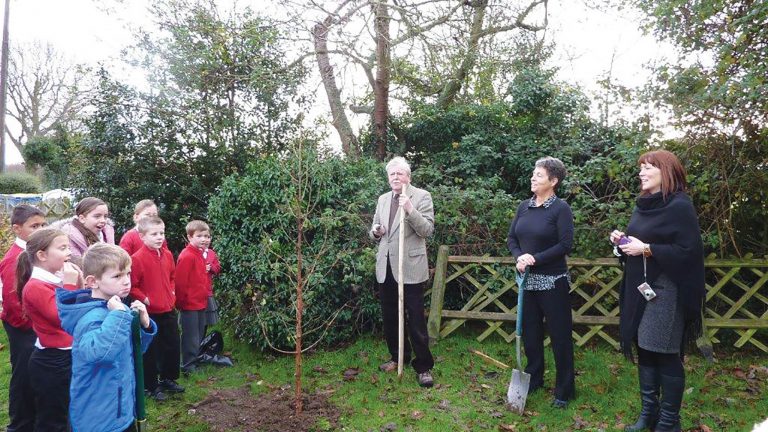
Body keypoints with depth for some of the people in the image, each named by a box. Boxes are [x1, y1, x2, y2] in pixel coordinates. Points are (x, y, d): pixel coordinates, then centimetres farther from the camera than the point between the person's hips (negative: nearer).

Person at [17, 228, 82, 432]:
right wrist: (69, 285, -23)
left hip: (67, 357, 8)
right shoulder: (36, 286, -18)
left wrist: (79, 285, -1)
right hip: (51, 361, -8)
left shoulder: (58, 279, 6)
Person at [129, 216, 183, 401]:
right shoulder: (137, 258, -16)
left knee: (172, 347, 16)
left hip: (169, 310, 6)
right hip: (150, 312, -6)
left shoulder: (167, 254, 4)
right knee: (150, 351, 7)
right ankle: (152, 386, 22)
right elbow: (131, 286, -14)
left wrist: (172, 292, 7)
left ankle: (168, 379, 33)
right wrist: (145, 299, -16)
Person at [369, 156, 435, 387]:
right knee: (390, 317, 15)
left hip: (410, 267, -6)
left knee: (416, 320, 0)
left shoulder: (421, 196, -4)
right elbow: (375, 231, 21)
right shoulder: (383, 199, 13)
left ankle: (423, 366, 12)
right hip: (386, 267, 6)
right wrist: (375, 231, -3)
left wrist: (410, 209, -24)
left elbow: (427, 230, -12)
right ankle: (398, 357, 33)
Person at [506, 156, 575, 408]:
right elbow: (511, 238, 9)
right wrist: (519, 257, -9)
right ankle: (533, 379, 34)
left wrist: (536, 258, -19)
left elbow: (565, 245, -15)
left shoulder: (561, 208, -9)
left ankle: (564, 391, 18)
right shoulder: (524, 206, 7)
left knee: (559, 335, 4)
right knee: (529, 332, 16)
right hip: (527, 280, 6)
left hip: (552, 281, -6)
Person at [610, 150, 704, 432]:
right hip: (639, 289, 8)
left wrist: (647, 249, -20)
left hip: (665, 291, -8)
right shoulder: (643, 205, 13)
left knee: (666, 356, 1)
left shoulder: (679, 206, -11)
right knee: (644, 351, 12)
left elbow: (690, 250, -18)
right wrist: (622, 241, 2)